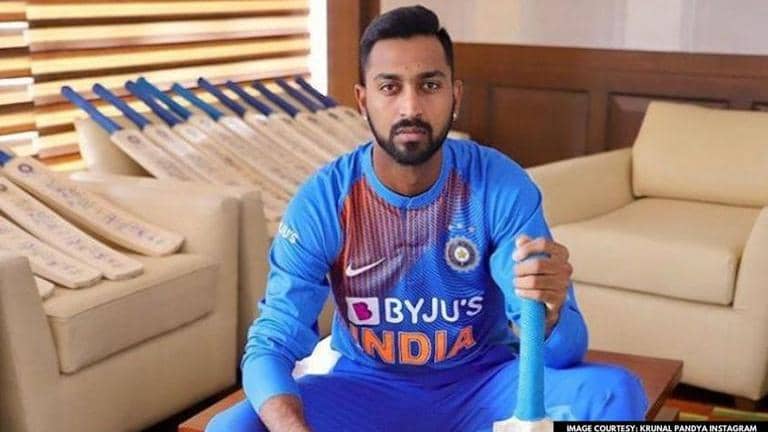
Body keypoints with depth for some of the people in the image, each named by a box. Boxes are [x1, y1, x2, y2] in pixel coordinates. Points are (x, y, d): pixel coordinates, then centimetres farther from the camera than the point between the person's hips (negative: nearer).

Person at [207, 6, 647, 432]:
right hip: (368, 386, 0)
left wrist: (548, 310, -44)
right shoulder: (321, 201, -15)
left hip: (483, 382, 1)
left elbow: (564, 352, -18)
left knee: (616, 393, -26)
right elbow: (270, 345, -18)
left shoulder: (502, 185, -16)